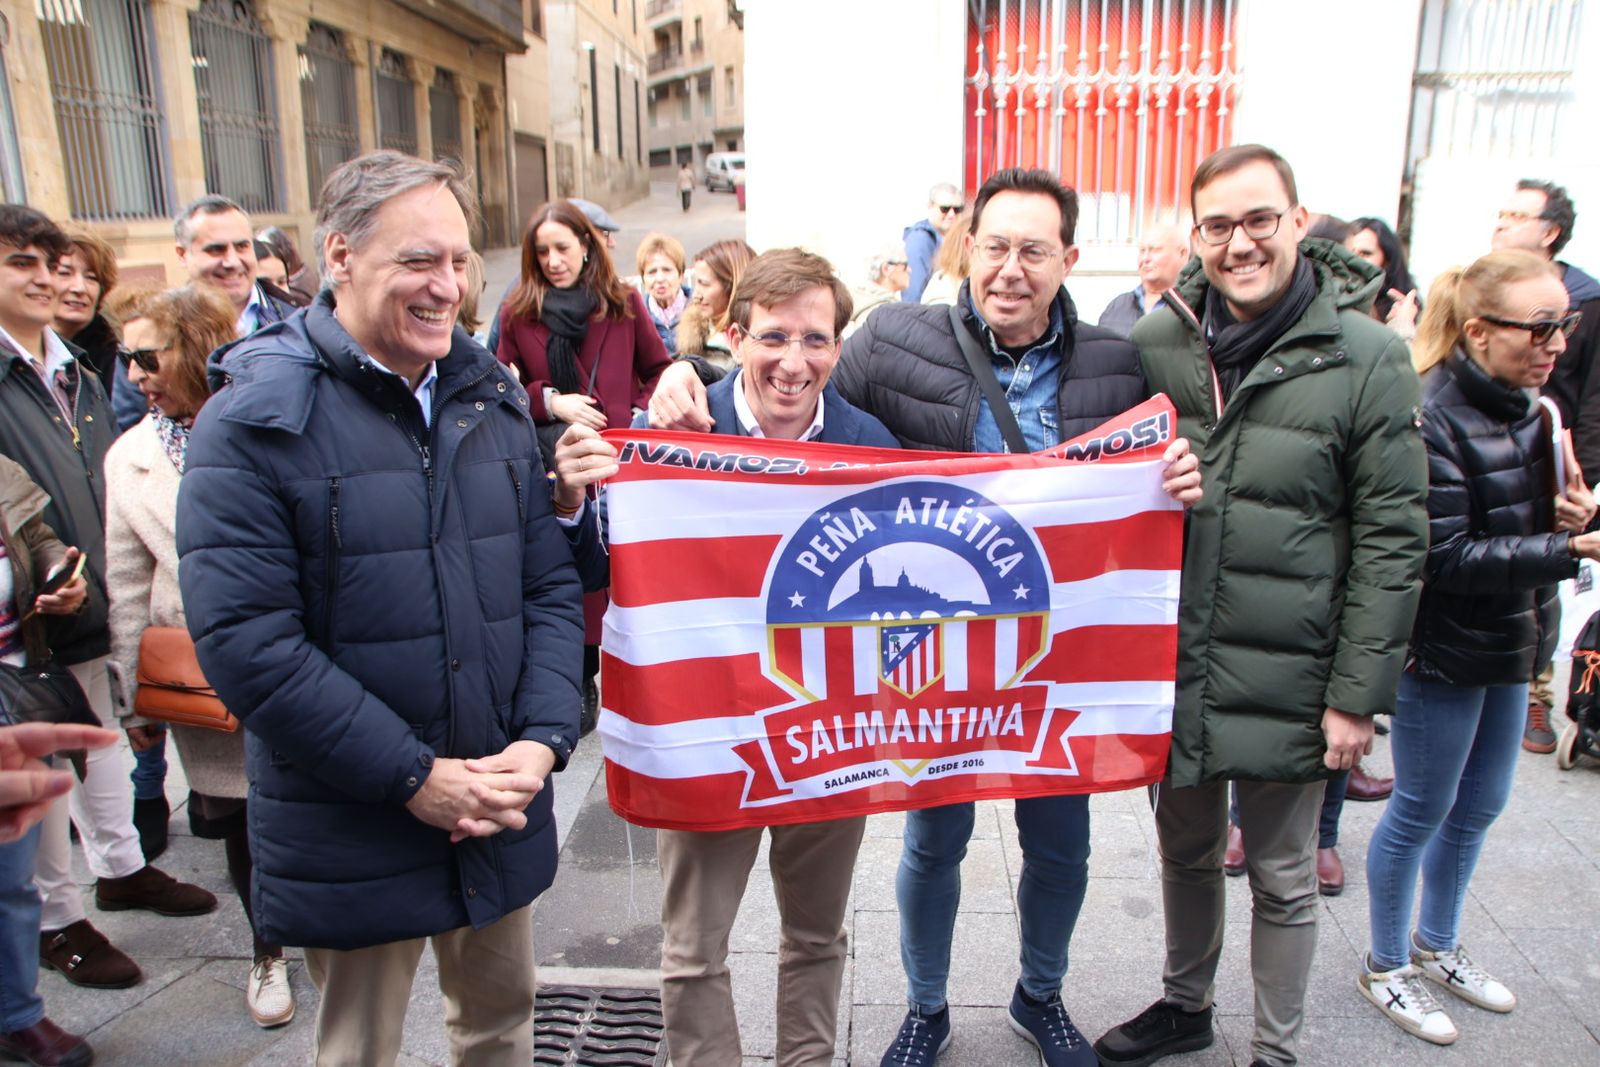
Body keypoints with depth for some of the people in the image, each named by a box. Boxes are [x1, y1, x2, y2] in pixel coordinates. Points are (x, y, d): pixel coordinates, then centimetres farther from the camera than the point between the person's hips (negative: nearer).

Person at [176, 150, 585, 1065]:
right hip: (353, 834, -4)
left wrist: (541, 741, -9)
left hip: (505, 808, 5)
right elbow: (244, 640, -18)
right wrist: (414, 778, -19)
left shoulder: (492, 397, 4)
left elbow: (552, 585, 4)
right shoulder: (256, 417, -12)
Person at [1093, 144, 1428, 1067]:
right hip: (1171, 667, 3)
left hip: (1286, 679, -3)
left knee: (1282, 878, 15)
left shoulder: (1367, 357, -9)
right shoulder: (1154, 344, -1)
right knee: (1186, 849, 22)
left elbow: (1392, 540, -8)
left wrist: (1359, 694, -10)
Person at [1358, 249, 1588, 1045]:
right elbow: (1447, 556, -24)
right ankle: (1386, 966, 28)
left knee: (1479, 806, 20)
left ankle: (1436, 946, 41)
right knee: (1423, 809, 7)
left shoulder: (1526, 408, 6)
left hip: (1508, 647, 8)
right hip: (1443, 651, -8)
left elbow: (1530, 521, 16)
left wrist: (1570, 514, -5)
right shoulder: (1431, 418, -22)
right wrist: (1568, 550, -29)